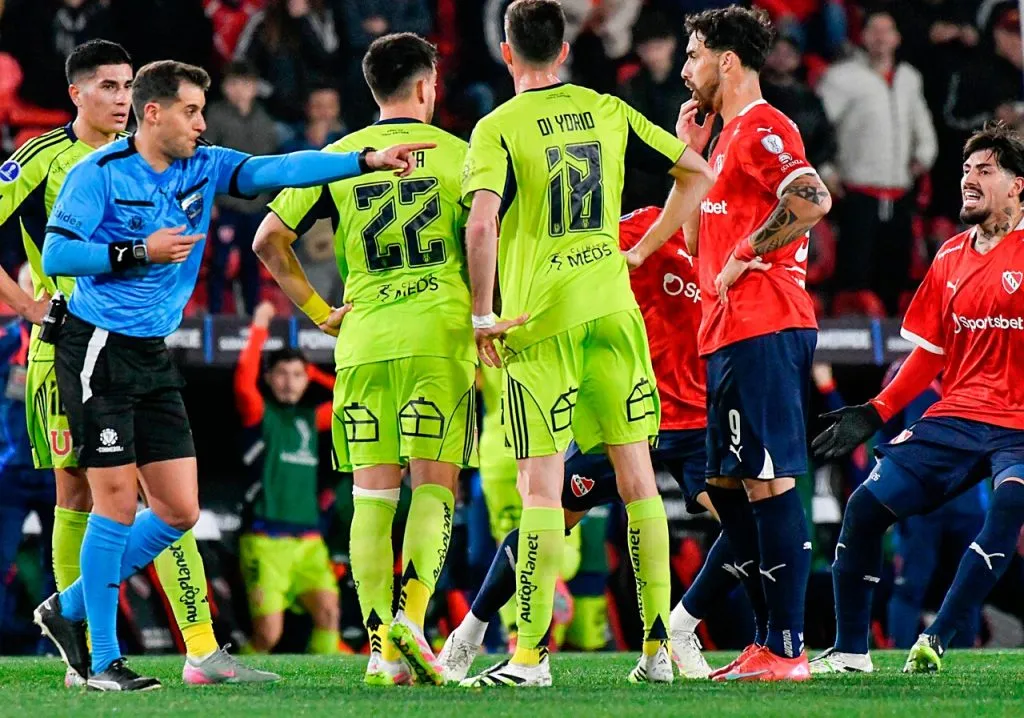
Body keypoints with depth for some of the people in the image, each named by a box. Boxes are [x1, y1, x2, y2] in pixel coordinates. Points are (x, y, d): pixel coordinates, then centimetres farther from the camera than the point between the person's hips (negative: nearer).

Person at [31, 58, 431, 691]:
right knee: (118, 502, -8)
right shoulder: (98, 173, -9)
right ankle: (104, 661, 1)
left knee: (179, 511, 3)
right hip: (98, 351, -7)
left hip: (155, 356, 7)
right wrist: (140, 251, -19)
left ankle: (69, 610, 19)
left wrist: (368, 160, -14)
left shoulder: (204, 169, 7)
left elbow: (277, 169, -4)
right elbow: (55, 257, -14)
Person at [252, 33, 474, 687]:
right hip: (441, 333, -2)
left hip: (364, 339, 2)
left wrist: (317, 308, 12)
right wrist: (486, 330, 6)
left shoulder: (337, 158, 8)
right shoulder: (458, 153, 3)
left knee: (373, 493, 4)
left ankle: (381, 646, -1)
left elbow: (269, 240, 6)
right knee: (435, 485, 2)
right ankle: (412, 615, -18)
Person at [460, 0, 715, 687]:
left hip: (541, 320, -4)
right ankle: (659, 647, 6)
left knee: (541, 485, -3)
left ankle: (530, 655, -5)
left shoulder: (498, 128, -6)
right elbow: (698, 173, 13)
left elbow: (482, 223, -19)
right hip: (613, 308, 4)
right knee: (637, 476, 7)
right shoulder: (607, 111, 8)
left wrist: (483, 314, -10)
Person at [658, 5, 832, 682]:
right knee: (729, 486, 13)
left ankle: (786, 648, -12)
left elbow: (814, 198, -26)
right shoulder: (730, 135, 22)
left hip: (765, 329, -11)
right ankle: (770, 642, 16)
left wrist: (746, 256, -17)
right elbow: (700, 239, 26)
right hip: (730, 333, 11)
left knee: (769, 483, -11)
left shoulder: (761, 128, -9)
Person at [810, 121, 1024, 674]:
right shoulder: (951, 258, 14)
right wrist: (875, 413, 13)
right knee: (866, 506, -3)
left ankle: (936, 640, -27)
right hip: (954, 417, 6)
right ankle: (850, 651, 9)